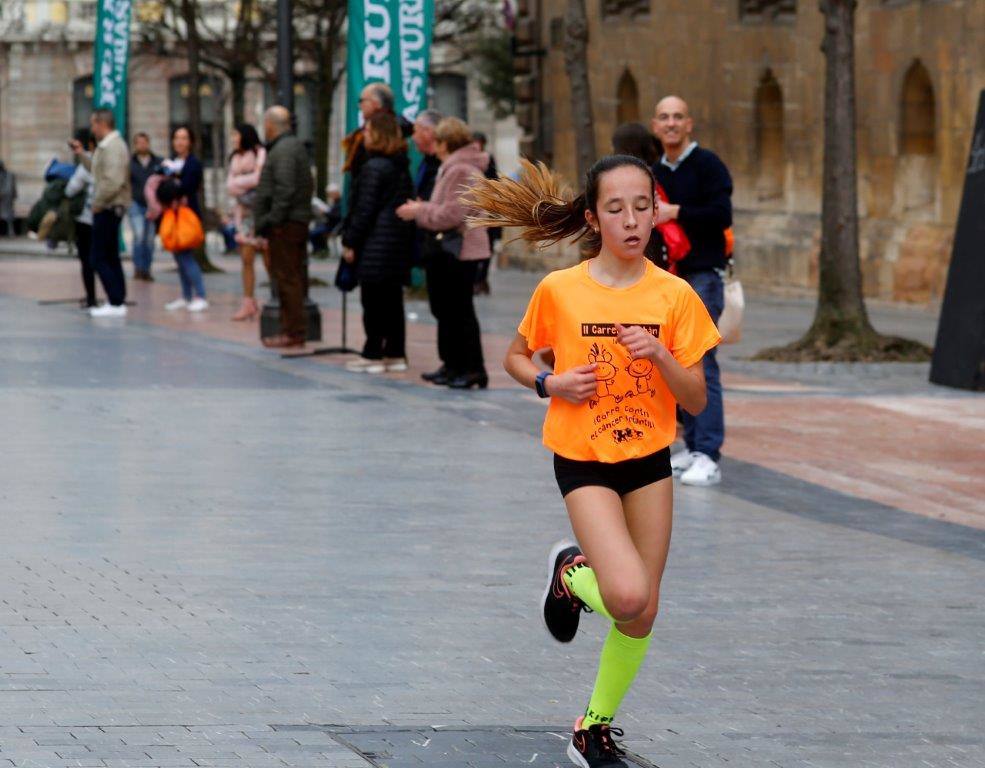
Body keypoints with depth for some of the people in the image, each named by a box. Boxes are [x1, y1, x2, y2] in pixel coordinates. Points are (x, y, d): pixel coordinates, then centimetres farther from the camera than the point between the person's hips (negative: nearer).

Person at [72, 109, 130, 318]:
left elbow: (113, 181, -27)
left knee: (100, 259, -9)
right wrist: (82, 155, 19)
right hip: (110, 208, 11)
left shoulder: (112, 147, -18)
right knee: (110, 257, 15)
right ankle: (117, 302, 18)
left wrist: (98, 203, -18)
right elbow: (100, 171, 20)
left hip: (108, 209, -11)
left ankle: (116, 303, -9)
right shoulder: (107, 145, 15)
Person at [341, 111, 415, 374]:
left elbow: (364, 209, -14)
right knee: (393, 300, 11)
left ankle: (373, 355, -2)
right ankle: (396, 354, 12)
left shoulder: (374, 167, -13)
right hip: (399, 243, 8)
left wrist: (350, 242, -8)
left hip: (376, 244, -8)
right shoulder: (403, 168, 12)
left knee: (374, 303, -3)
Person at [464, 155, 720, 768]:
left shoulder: (674, 296, -5)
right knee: (627, 597, -22)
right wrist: (551, 383, -12)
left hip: (650, 462, 3)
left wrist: (659, 354, -21)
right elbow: (516, 358, 8)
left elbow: (696, 401, -3)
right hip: (584, 461, -3)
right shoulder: (560, 290, -8)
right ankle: (571, 573, 12)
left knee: (642, 614, 5)